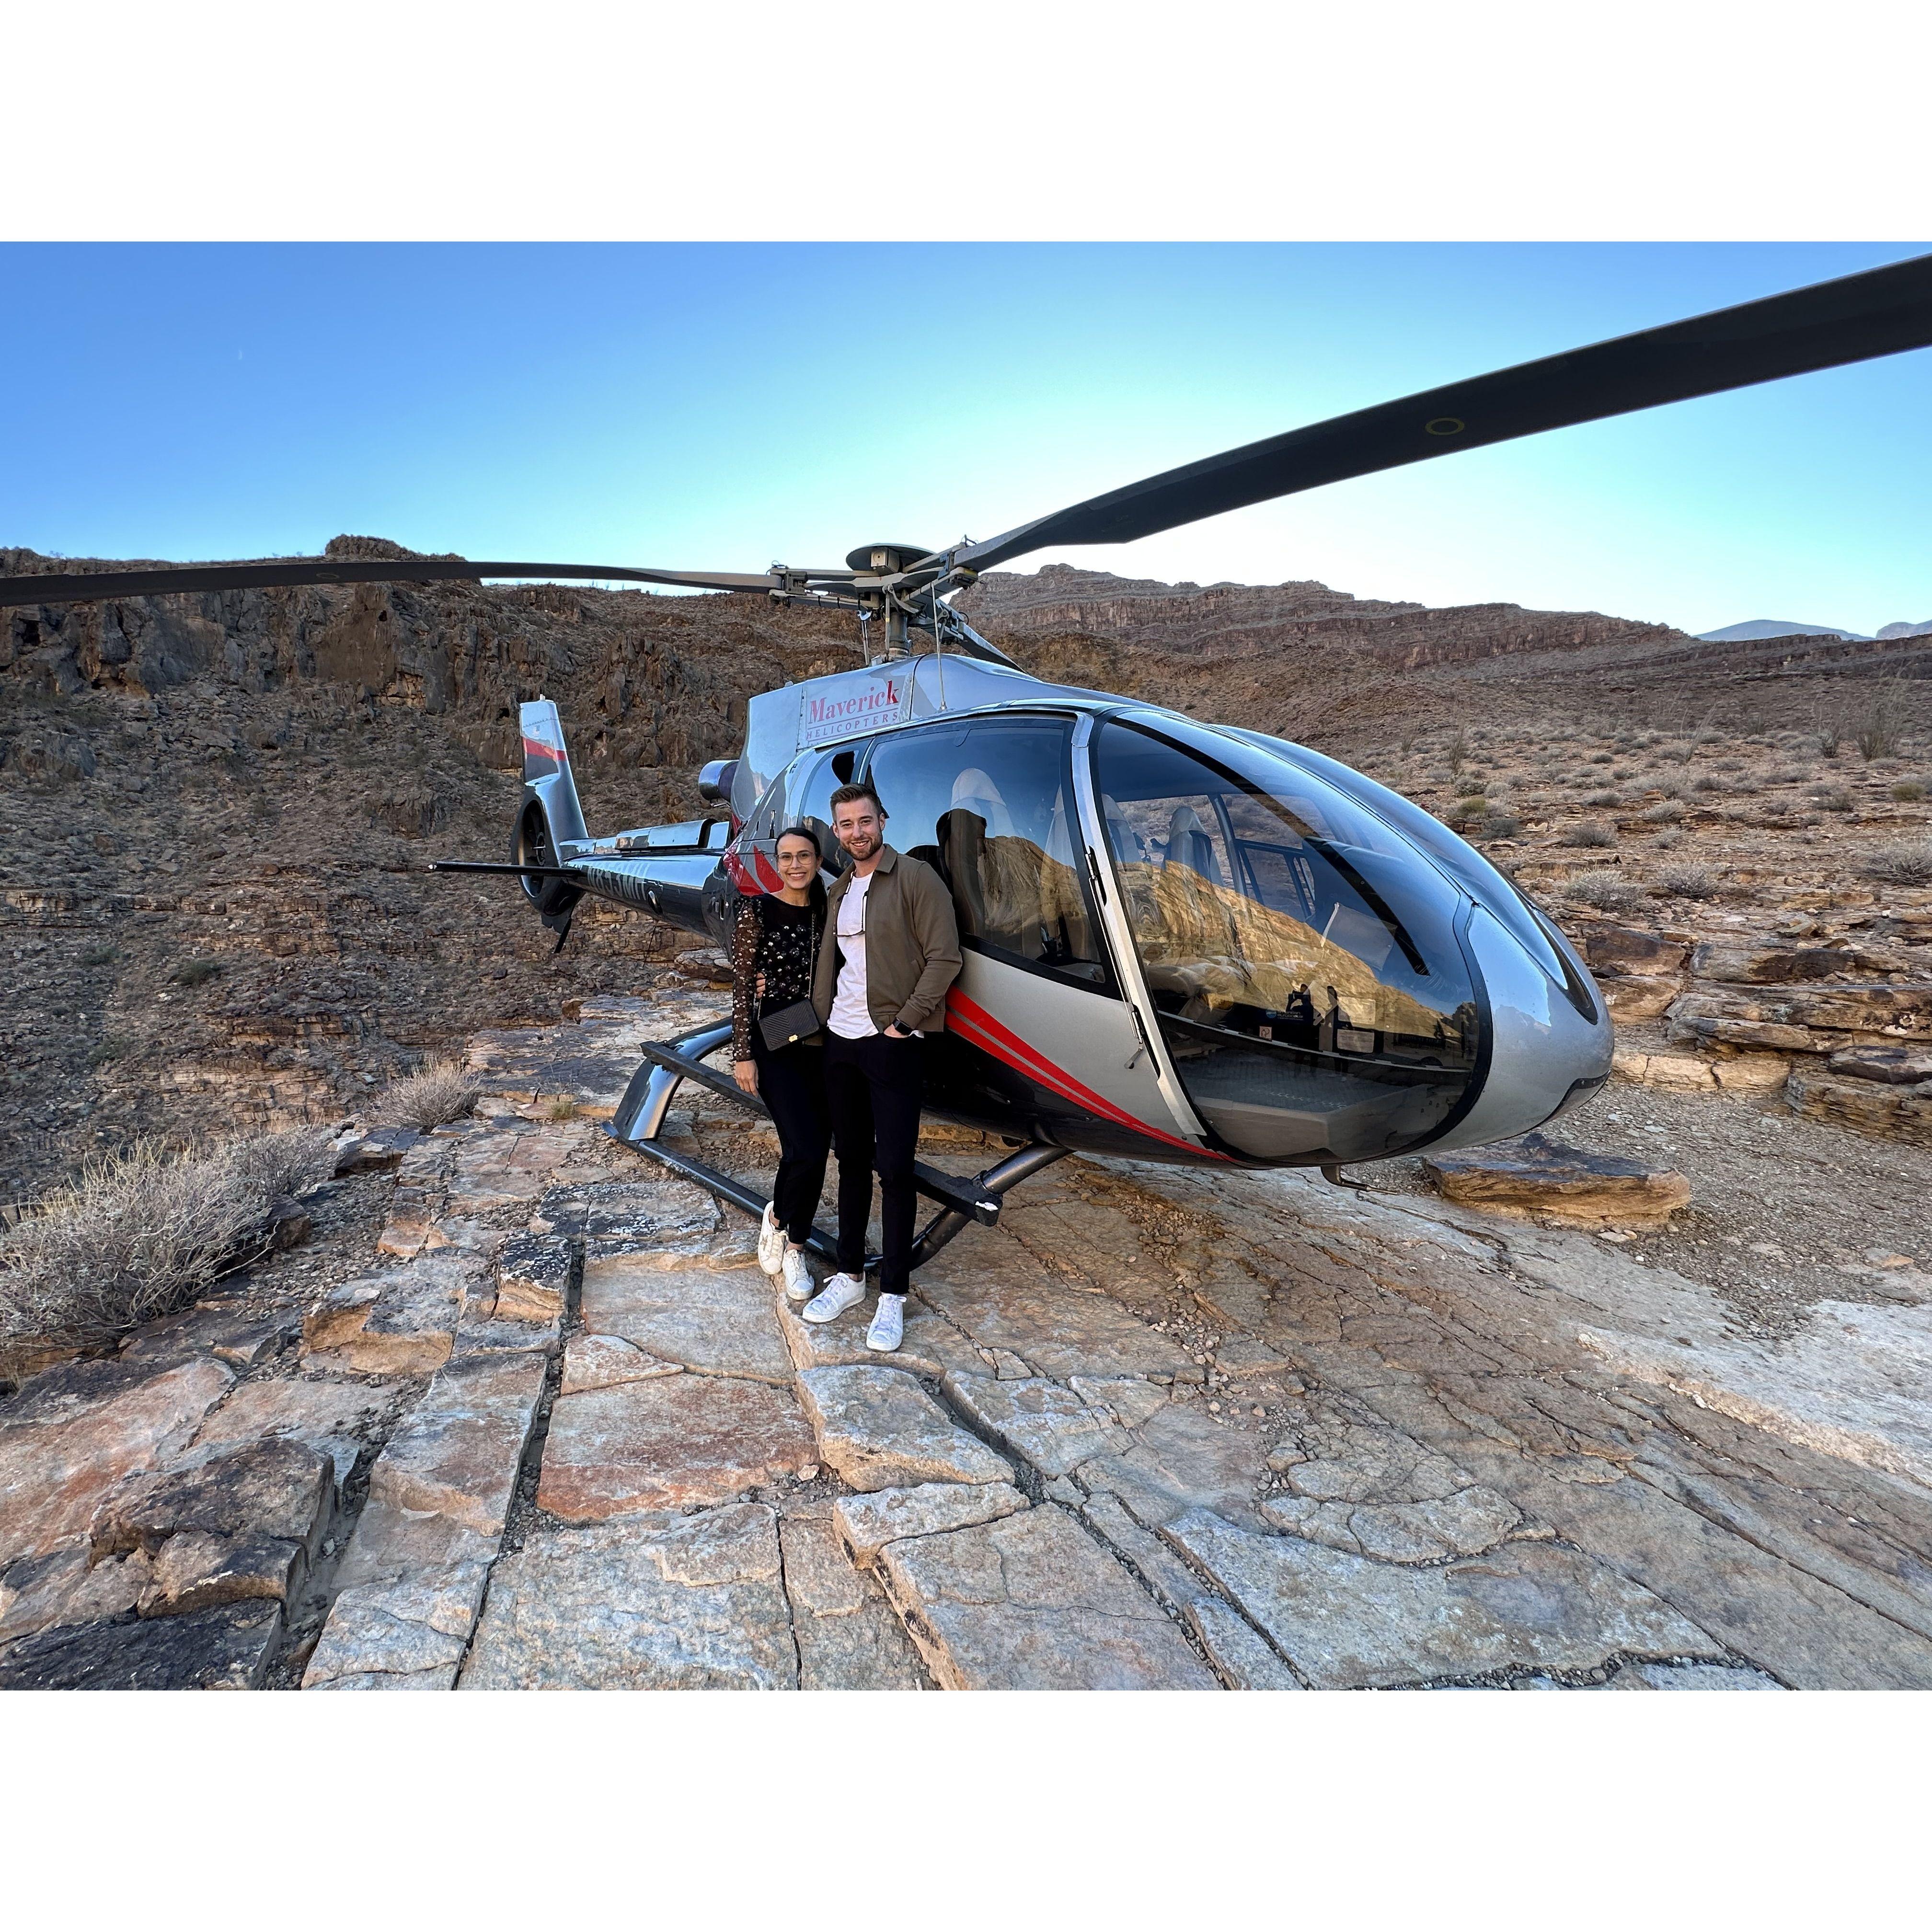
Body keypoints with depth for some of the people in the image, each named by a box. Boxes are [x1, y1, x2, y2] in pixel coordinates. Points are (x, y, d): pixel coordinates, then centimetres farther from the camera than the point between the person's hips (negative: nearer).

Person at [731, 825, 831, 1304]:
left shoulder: (827, 913, 8)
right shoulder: (757, 911, -6)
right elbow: (742, 986, -7)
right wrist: (743, 1055, -9)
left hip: (821, 1045, 5)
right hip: (774, 1046, -5)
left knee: (815, 1154, 8)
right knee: (805, 1150, -14)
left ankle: (794, 1249, 27)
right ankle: (777, 1217, 19)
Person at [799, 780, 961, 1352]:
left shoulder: (916, 878, -6)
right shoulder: (838, 892, 15)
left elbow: (944, 958, -12)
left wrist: (904, 1022, -15)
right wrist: (821, 1020, 9)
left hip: (892, 1044, -6)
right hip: (840, 1042, 7)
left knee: (894, 1168, -2)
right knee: (851, 1161, 14)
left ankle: (893, 1295, 10)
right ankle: (850, 1275, 27)